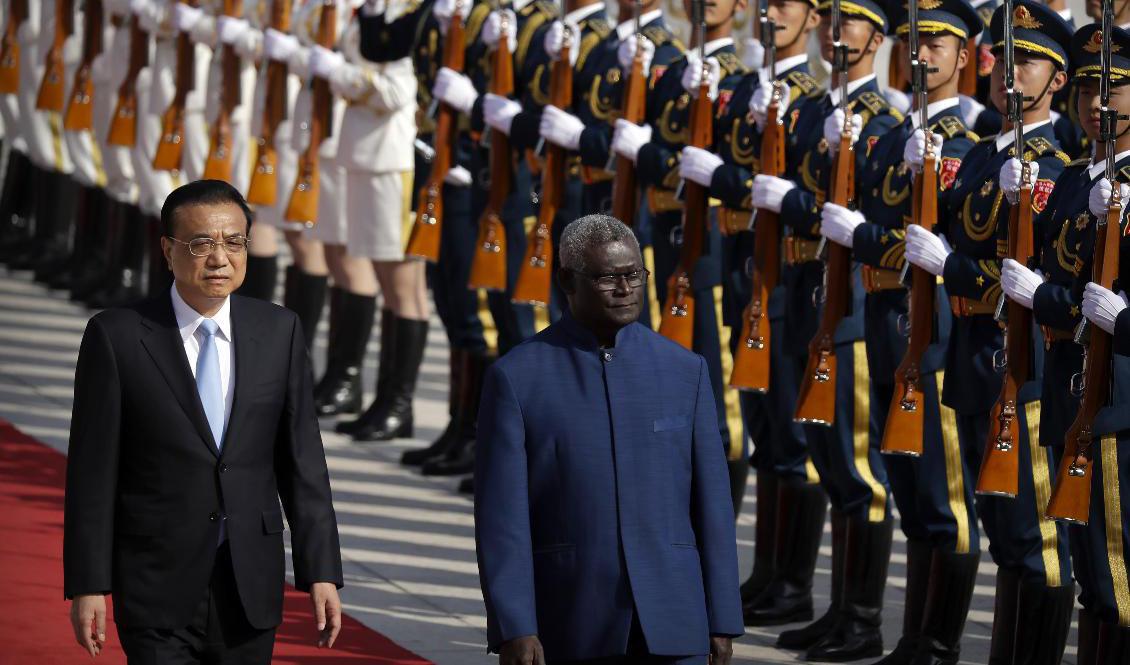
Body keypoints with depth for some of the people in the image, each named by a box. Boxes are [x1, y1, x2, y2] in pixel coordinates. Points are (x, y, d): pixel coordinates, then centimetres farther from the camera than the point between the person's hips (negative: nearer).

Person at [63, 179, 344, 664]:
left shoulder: (279, 332, 5)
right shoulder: (117, 337, -4)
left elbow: (302, 461, 6)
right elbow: (92, 472, -4)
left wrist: (321, 572, 0)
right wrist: (87, 586, -7)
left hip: (251, 588, 3)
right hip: (157, 589, -3)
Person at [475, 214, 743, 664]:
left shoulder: (686, 370, 7)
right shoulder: (516, 378, -1)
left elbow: (711, 502, 7)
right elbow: (501, 515, -6)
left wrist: (722, 621, 3)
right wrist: (513, 629, -13)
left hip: (670, 624, 2)